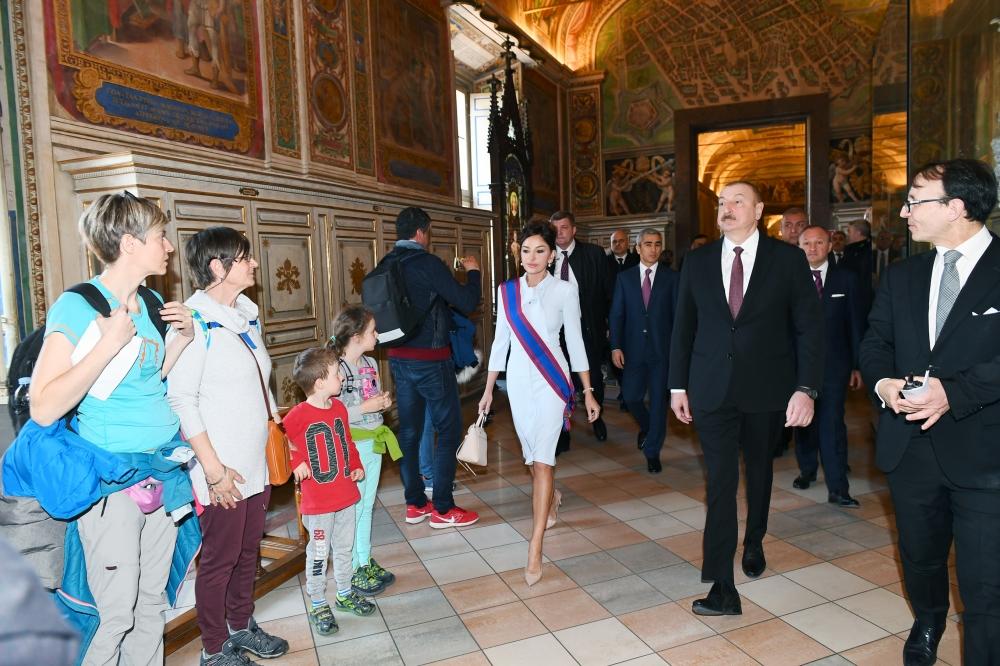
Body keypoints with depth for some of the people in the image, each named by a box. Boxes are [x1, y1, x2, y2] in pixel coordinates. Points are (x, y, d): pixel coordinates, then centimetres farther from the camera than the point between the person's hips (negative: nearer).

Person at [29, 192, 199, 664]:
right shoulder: (77, 305, -15)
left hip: (161, 472, 7)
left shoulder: (151, 302, 7)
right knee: (117, 615, 3)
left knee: (151, 603, 17)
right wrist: (110, 343, -25)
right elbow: (44, 408, -21)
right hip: (110, 481, -7)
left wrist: (183, 337, 3)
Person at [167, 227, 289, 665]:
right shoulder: (195, 322, -16)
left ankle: (242, 627, 38)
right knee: (219, 559, 7)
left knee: (248, 551, 19)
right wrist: (214, 469, -18)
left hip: (255, 462, 8)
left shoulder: (246, 315, 10)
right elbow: (180, 400, -18)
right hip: (223, 471, -8)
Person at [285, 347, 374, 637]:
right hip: (318, 500, -6)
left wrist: (356, 466, 6)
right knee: (319, 553, 7)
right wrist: (297, 463, -19)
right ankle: (318, 605, 24)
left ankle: (345, 594, 37)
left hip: (346, 494, 7)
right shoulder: (298, 415, -19)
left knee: (344, 548, 20)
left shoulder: (339, 408, 4)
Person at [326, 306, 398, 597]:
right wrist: (365, 407, -23)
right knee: (352, 510, 4)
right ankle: (352, 570, 20)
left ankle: (366, 562, 32)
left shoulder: (371, 363, 6)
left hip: (374, 441, 8)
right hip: (351, 445, -8)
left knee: (367, 507, 18)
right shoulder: (336, 369, -19)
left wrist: (383, 401, -1)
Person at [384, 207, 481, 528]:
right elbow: (467, 302, -15)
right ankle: (443, 509, 6)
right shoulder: (427, 263, -15)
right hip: (430, 359, -7)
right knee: (449, 429, 2)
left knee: (409, 430, 11)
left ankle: (414, 504, 21)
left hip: (399, 358, 8)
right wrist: (473, 271, 2)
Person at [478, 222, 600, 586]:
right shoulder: (506, 291, 4)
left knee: (542, 459, -11)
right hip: (518, 380, 4)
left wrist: (588, 391, -2)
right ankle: (550, 497, 48)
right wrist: (488, 389, 10)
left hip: (551, 381, -4)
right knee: (531, 455, 15)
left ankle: (535, 550, -8)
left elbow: (575, 341, -1)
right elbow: (500, 341, 9)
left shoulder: (564, 290, -4)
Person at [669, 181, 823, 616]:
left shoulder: (788, 259, -3)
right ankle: (723, 588, 3)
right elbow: (683, 328, 6)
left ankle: (754, 543, 46)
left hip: (767, 388, 0)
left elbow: (809, 327, -5)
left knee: (759, 471, 19)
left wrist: (805, 388, -13)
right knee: (720, 481, -2)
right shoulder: (698, 261, 3)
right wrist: (678, 385, 4)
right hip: (712, 388, 0)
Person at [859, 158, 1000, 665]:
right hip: (911, 446, 5)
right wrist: (883, 382, -12)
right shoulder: (901, 276, 10)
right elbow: (875, 344, 8)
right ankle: (927, 624, 52)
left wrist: (955, 391, -27)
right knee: (919, 557, 24)